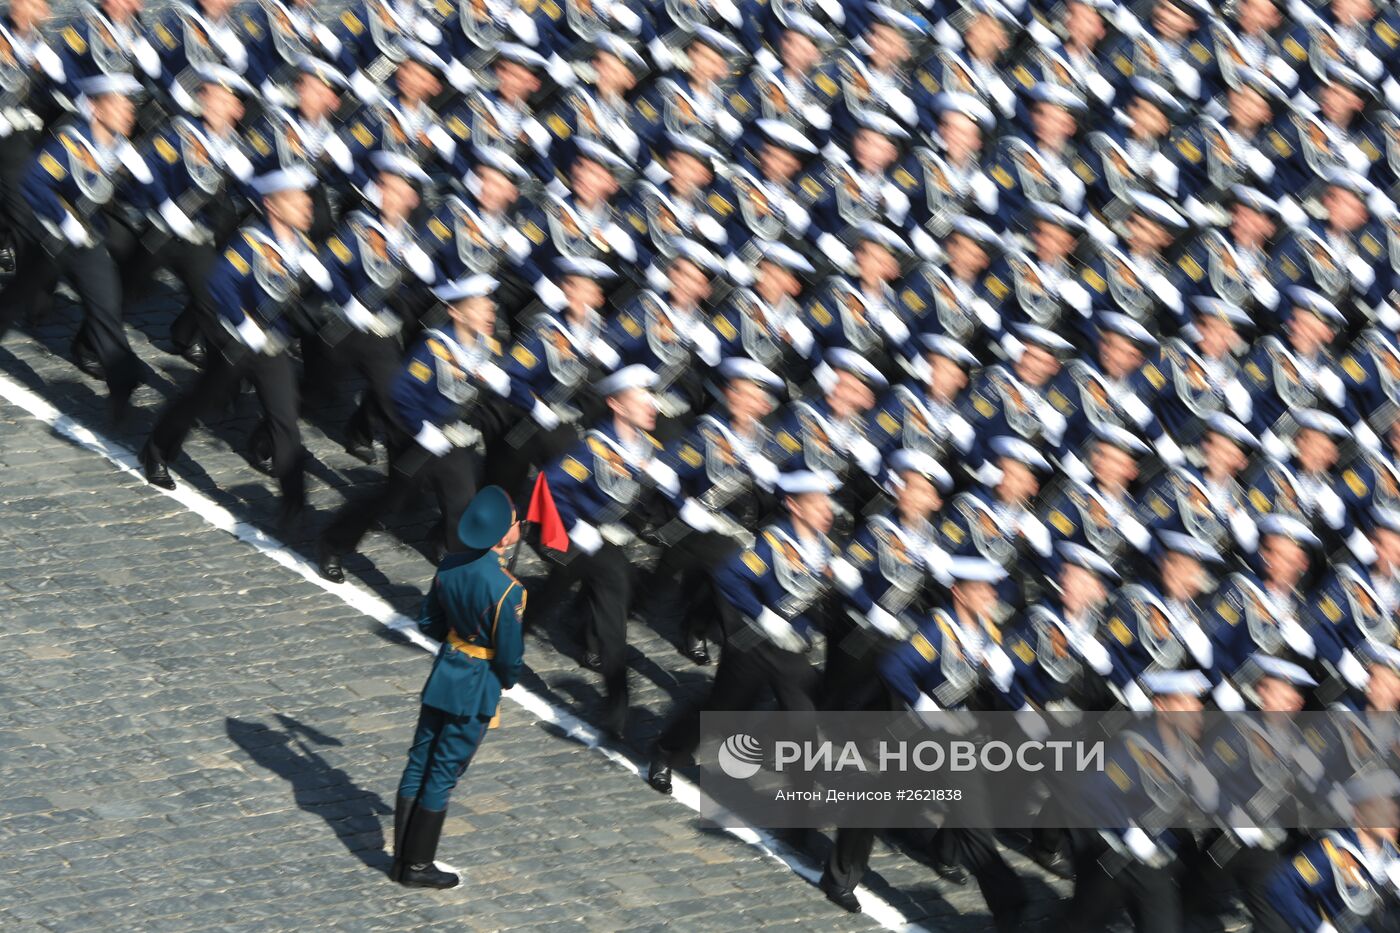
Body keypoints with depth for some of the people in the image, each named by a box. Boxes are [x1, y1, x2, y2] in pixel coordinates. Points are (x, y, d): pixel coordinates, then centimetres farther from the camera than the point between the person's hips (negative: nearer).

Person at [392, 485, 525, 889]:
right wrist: (509, 679, 3)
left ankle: (402, 857, 23)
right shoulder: (506, 590, -26)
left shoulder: (451, 566, -5)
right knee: (443, 775, 4)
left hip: (443, 674, 6)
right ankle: (418, 866, 14)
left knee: (419, 763, 14)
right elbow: (510, 655, -18)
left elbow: (429, 622, 7)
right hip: (478, 690, -6)